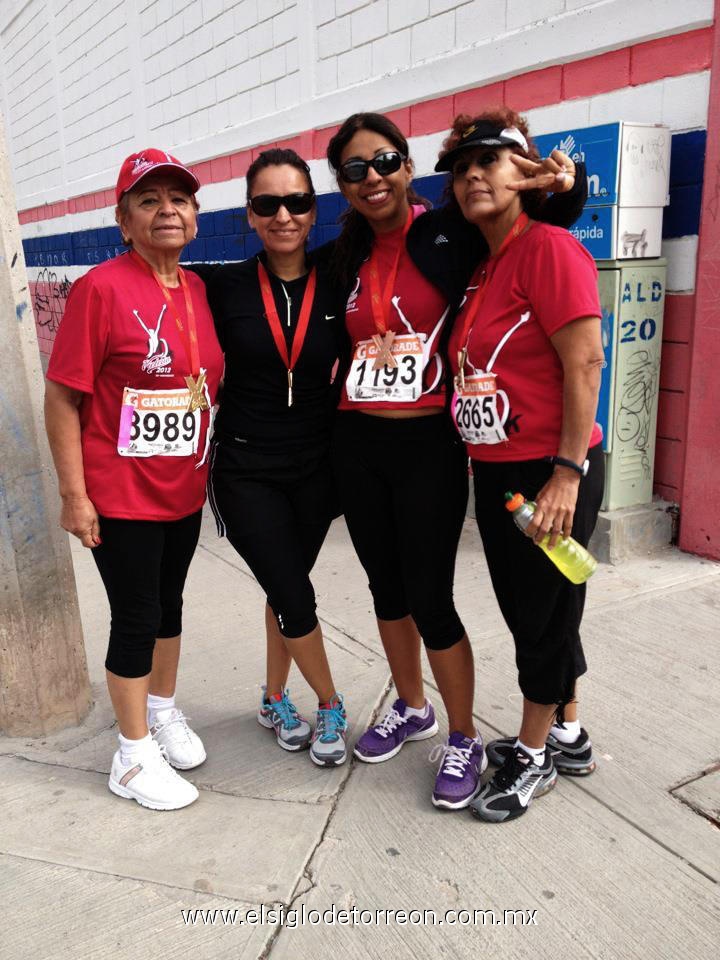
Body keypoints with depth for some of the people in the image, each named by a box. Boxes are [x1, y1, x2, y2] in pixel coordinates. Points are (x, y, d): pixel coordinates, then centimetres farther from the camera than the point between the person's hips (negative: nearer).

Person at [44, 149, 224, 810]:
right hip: (120, 495, -6)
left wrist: (204, 467, 14)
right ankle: (135, 755, 26)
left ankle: (164, 708, 44)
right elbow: (62, 396, -14)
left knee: (168, 601, 20)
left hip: (184, 489, 6)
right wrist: (74, 493, -15)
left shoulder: (198, 291, 4)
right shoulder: (101, 288, -14)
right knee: (136, 617, 6)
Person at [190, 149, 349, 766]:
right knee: (295, 596, -3)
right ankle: (330, 706, 21)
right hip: (245, 471, -1)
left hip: (314, 469, 2)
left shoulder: (336, 287, -3)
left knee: (286, 587, 13)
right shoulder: (223, 287, -5)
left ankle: (275, 701, 35)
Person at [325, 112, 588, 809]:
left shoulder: (449, 234, -5)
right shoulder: (347, 258, 10)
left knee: (430, 600, -2)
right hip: (356, 443, 6)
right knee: (386, 587, 16)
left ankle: (465, 740, 21)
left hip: (429, 444, -5)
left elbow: (550, 215, 2)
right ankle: (411, 709, 38)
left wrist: (566, 184, -17)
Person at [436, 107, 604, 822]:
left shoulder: (548, 247, -11)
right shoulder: (479, 267, 13)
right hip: (496, 470, 8)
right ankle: (565, 735, 38)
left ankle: (534, 756, 27)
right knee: (529, 610, 18)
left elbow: (584, 361, -18)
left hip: (550, 473, -8)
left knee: (544, 612, 6)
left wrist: (567, 471, -20)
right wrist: (477, 460, 9)